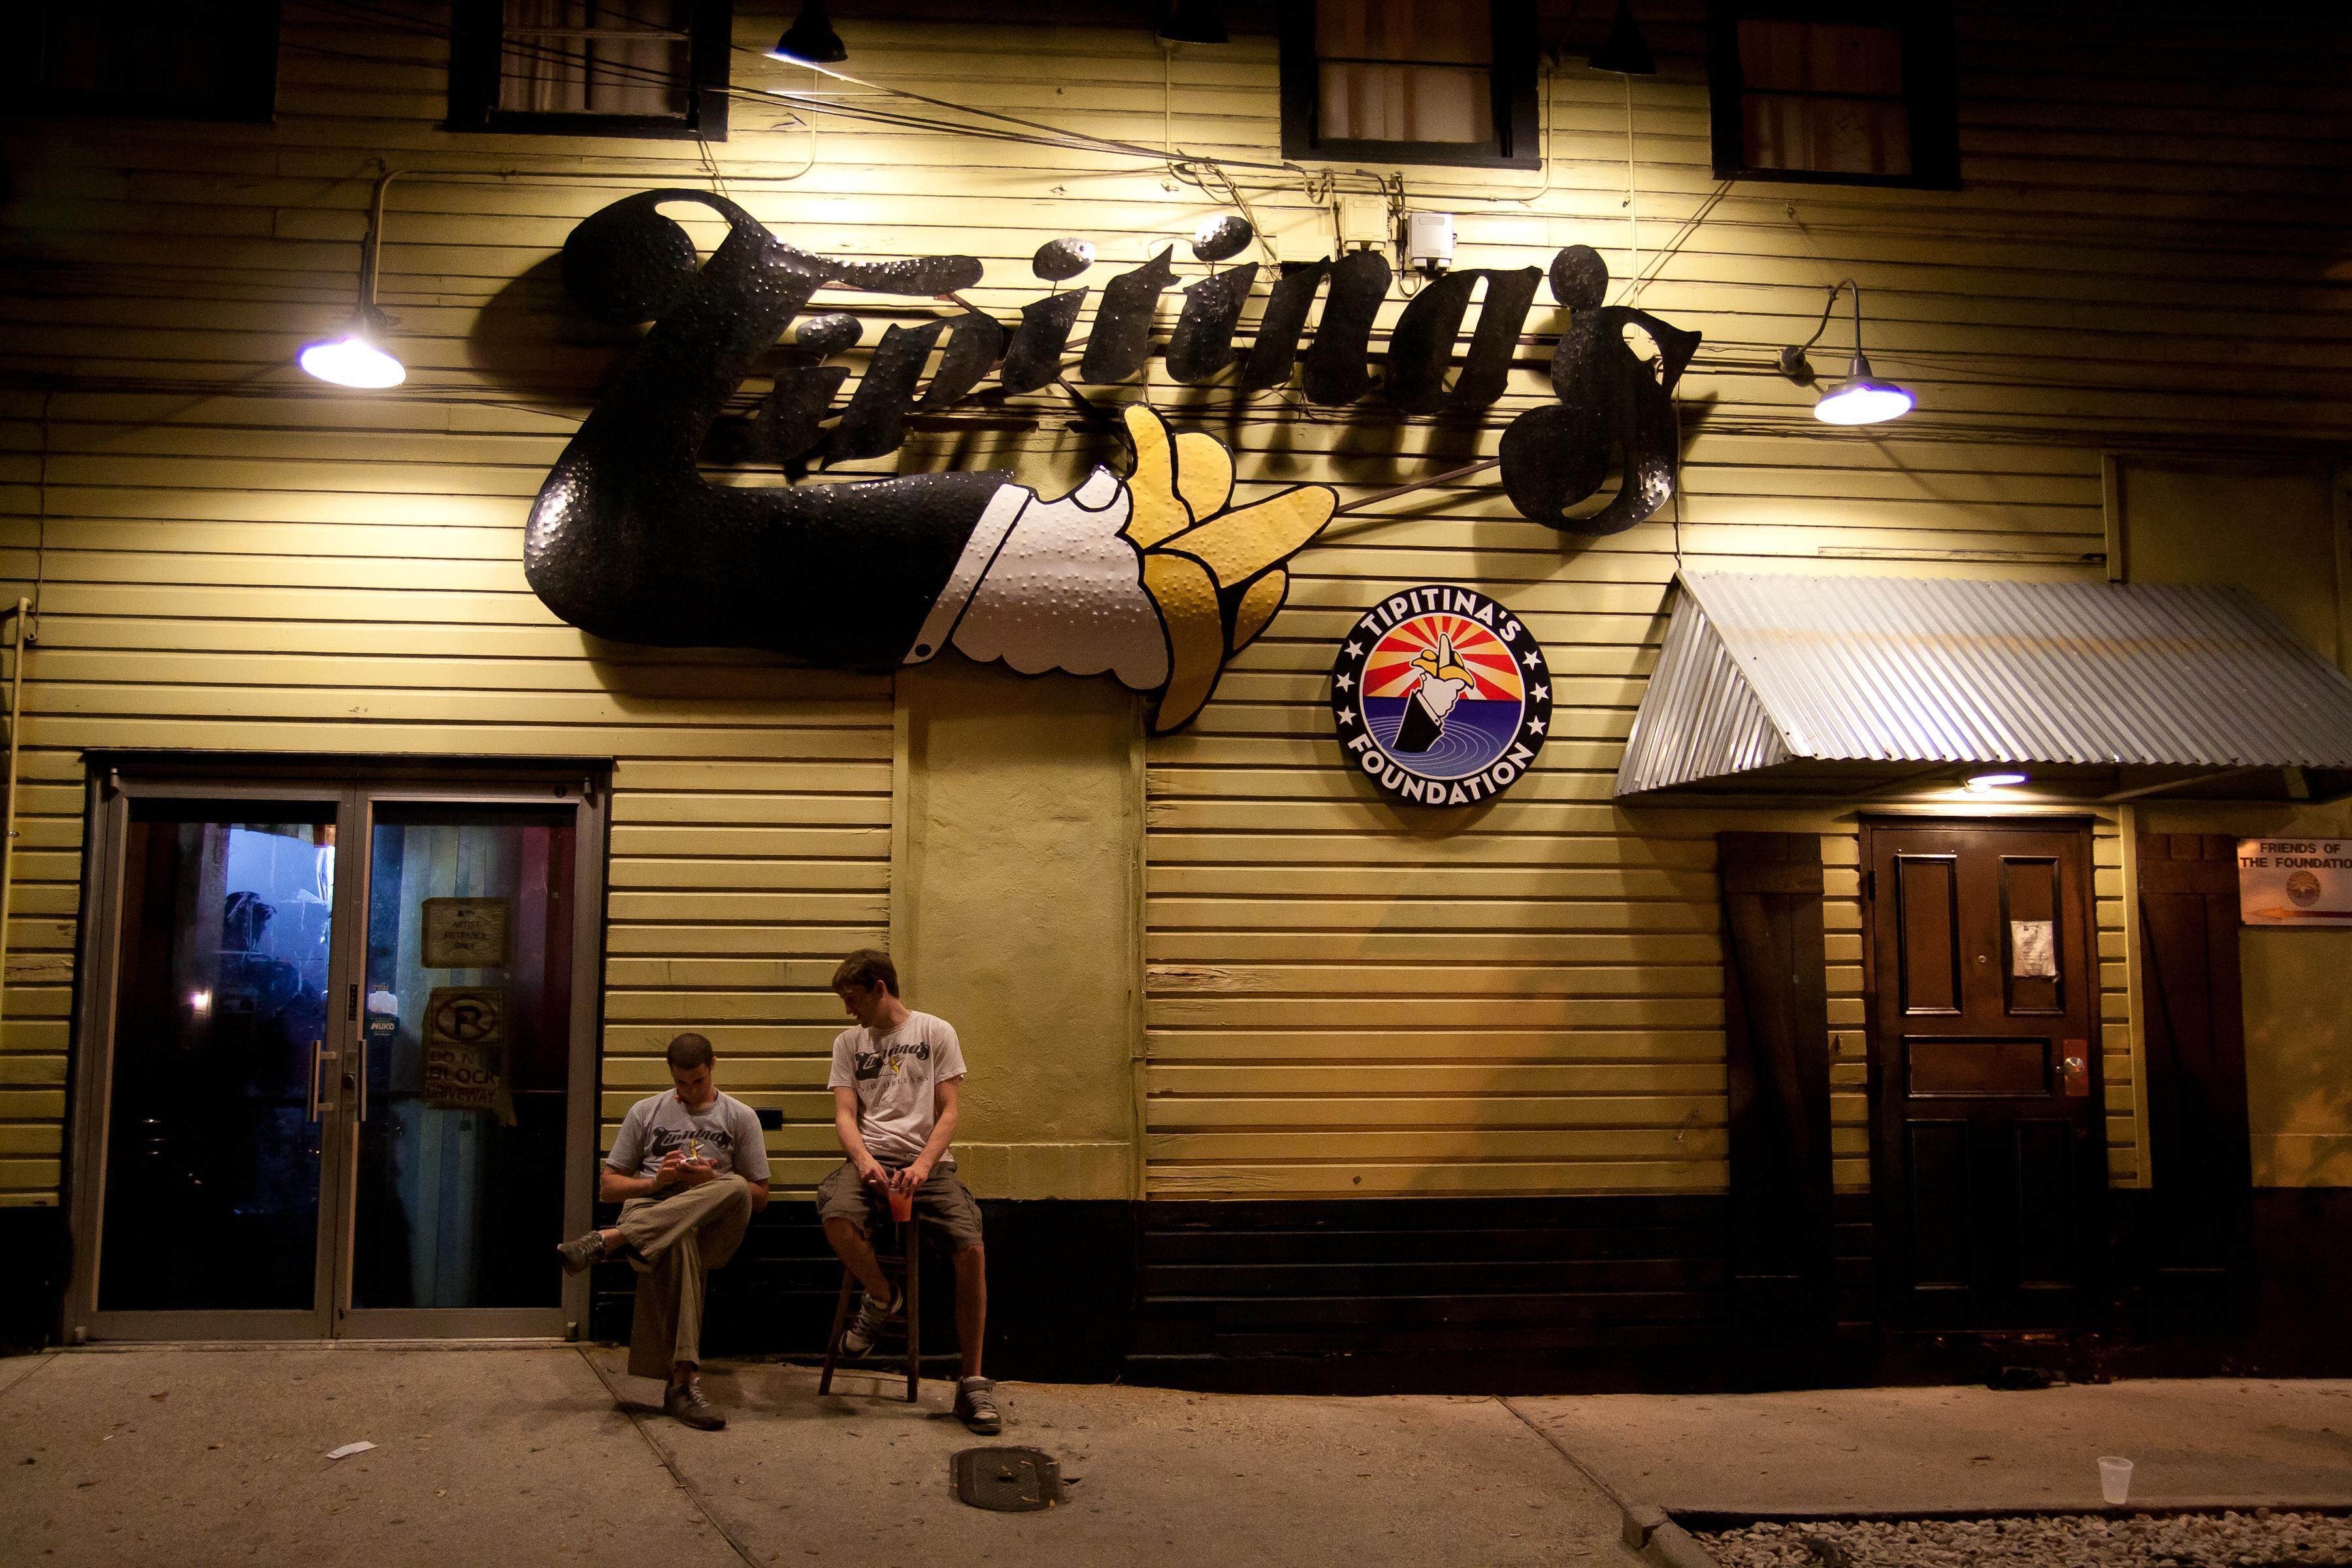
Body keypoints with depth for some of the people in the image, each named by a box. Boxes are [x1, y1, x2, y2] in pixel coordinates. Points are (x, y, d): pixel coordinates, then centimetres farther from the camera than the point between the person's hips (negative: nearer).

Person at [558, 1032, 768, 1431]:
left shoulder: (740, 1117, 16)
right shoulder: (645, 1112, 20)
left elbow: (758, 1197, 13)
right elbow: (608, 1187, 17)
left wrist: (711, 1181, -6)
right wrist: (657, 1180, -4)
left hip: (710, 1226, 1)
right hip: (647, 1208, 0)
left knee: (736, 1187, -39)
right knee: (677, 1244, -42)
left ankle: (609, 1240, -43)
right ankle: (683, 1381, -50)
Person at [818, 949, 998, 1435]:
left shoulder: (936, 1032, 7)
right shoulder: (848, 1043, 14)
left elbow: (949, 1111, 1)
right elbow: (844, 1114, 5)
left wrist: (923, 1164, -16)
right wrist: (864, 1158, -16)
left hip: (927, 1161, -1)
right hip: (870, 1158, 2)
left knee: (972, 1248, -25)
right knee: (836, 1218, -33)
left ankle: (972, 1383, -12)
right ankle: (881, 1296, 0)